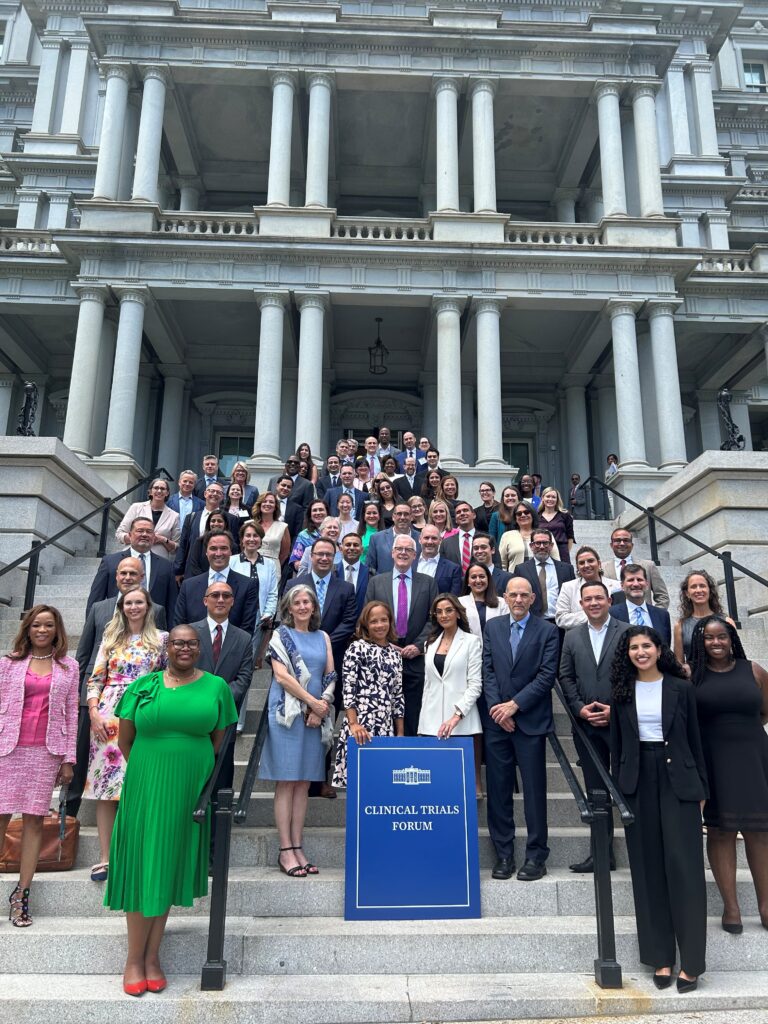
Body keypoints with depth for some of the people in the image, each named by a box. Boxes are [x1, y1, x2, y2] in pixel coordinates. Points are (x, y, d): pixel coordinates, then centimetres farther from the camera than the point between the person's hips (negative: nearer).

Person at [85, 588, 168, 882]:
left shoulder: (161, 639, 6)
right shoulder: (111, 638, 11)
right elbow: (95, 678, 8)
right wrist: (94, 713, -3)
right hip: (109, 715, 1)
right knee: (105, 782, 0)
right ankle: (105, 857, 8)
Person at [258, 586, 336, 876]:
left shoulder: (323, 637, 14)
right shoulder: (280, 635, 3)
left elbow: (330, 677, 10)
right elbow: (281, 676, -8)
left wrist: (321, 709, -6)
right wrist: (313, 702, -11)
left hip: (316, 716, 4)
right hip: (287, 713, -4)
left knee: (304, 783, 6)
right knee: (287, 782, -2)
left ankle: (298, 848, 11)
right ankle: (286, 851, 2)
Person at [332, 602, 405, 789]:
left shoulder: (395, 653, 13)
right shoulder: (357, 648, -2)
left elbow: (398, 694, 15)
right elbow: (348, 689, -8)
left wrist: (400, 733, 12)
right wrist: (353, 724, -18)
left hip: (387, 728, 5)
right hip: (361, 725, -5)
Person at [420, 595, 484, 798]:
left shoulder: (471, 641, 2)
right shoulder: (430, 643, 15)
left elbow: (475, 684, -5)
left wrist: (457, 715, -17)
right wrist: (422, 723, 12)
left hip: (462, 722, -4)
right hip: (432, 721, 4)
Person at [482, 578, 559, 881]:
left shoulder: (547, 630, 0)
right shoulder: (492, 627, 10)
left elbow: (546, 675, -7)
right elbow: (488, 671, 5)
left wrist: (515, 704, -11)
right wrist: (497, 707, -6)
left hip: (531, 720, -3)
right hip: (497, 719, 3)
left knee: (534, 790, 3)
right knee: (498, 790, 6)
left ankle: (536, 856, 14)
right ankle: (504, 854, 17)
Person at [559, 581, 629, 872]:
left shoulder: (627, 632, -1)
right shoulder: (572, 637, 10)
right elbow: (566, 677, 9)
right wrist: (580, 708, -5)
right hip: (587, 724, 4)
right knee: (595, 790, 9)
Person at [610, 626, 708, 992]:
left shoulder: (681, 688, 1)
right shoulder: (622, 691, 4)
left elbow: (694, 739, 4)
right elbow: (617, 743, 7)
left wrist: (701, 786, 1)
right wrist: (617, 787, 4)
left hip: (678, 779, -1)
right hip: (638, 782, 2)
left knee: (684, 866, -2)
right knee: (648, 868, 7)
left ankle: (690, 961, 7)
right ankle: (660, 956, 16)